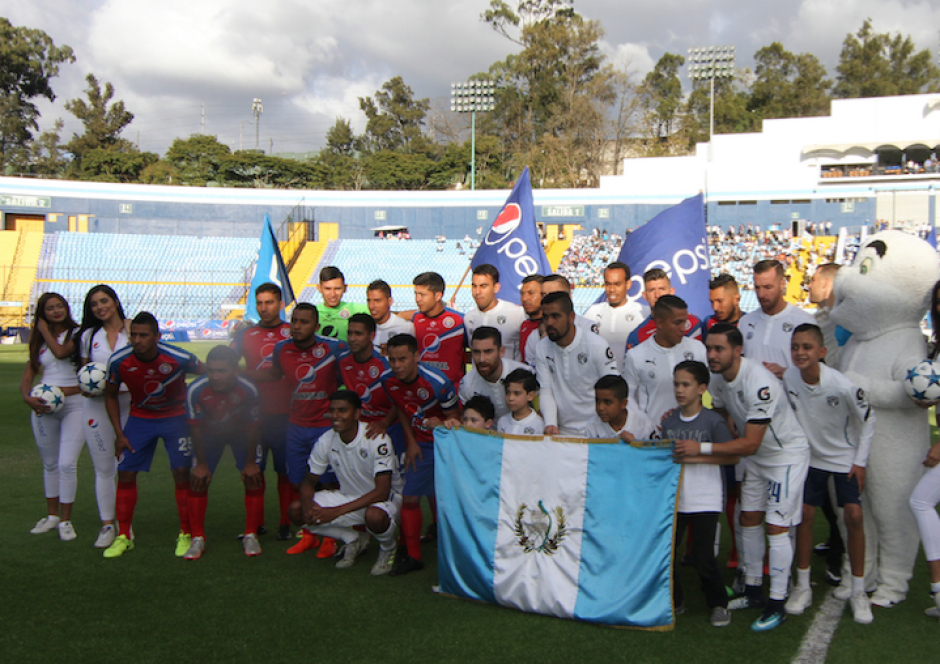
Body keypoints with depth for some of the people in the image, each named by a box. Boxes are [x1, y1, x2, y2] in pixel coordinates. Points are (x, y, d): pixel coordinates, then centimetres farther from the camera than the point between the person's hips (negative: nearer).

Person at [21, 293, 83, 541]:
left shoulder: (77, 334, -1)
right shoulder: (38, 341, 12)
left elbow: (61, 352, -21)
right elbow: (28, 376, 9)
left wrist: (45, 332, -3)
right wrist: (27, 397, -11)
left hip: (74, 404, -4)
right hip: (43, 406, 5)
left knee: (67, 464, -10)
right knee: (49, 464, 14)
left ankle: (65, 520, 2)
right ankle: (52, 515, 28)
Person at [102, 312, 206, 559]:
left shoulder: (179, 358, -26)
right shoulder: (118, 361, -19)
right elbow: (111, 395, 0)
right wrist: (119, 434, -4)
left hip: (176, 417, -2)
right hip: (140, 417, 2)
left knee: (182, 473, -8)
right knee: (125, 474, -2)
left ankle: (185, 535, 8)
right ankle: (123, 536, 13)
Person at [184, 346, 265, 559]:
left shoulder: (248, 389, -33)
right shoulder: (196, 390, -32)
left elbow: (253, 427, -19)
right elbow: (195, 427, -17)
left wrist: (250, 462, -12)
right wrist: (201, 463, -11)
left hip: (242, 434, -1)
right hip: (210, 434, 1)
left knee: (254, 478, -10)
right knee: (197, 481, -7)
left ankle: (251, 535, 5)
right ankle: (197, 539, 6)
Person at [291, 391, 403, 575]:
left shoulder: (377, 439, -26)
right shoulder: (326, 441, -10)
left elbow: (382, 492, -29)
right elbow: (309, 482, 1)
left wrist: (337, 511, -35)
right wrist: (308, 506, -24)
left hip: (386, 498, -5)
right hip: (350, 496, 6)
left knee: (374, 516, -41)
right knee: (298, 510, -13)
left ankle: (388, 548, -3)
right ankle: (354, 540, 8)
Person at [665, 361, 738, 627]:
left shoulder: (713, 421, -8)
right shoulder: (669, 421, 7)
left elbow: (732, 456, -14)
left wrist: (695, 455, -19)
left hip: (704, 501, -5)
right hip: (673, 498, 5)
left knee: (703, 557, -2)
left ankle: (719, 603, 20)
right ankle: (673, 599, 27)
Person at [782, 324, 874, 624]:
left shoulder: (843, 386, -27)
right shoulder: (787, 378, -17)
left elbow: (868, 419, -11)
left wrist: (860, 462, -10)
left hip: (846, 458, -3)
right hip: (811, 456, 3)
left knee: (854, 516, -7)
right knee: (805, 514, 2)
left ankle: (858, 590, 8)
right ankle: (802, 586, 15)